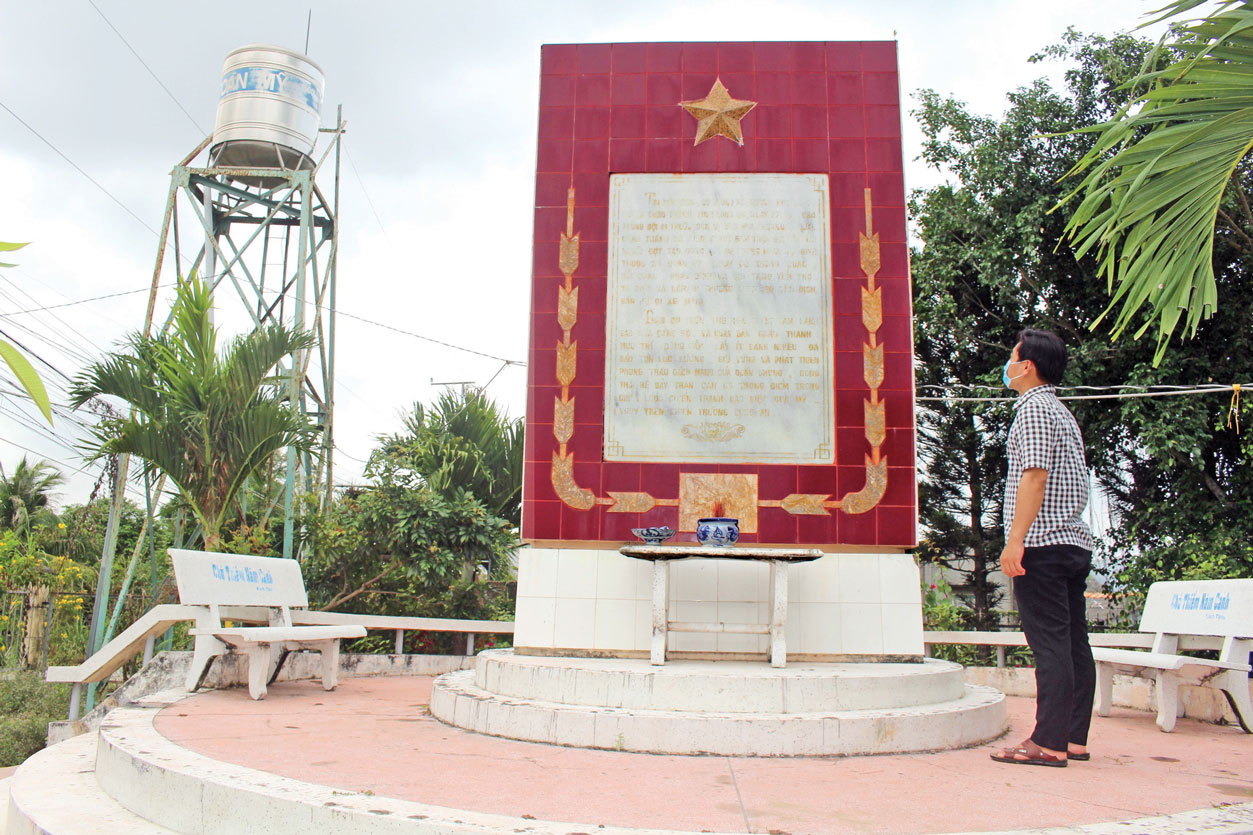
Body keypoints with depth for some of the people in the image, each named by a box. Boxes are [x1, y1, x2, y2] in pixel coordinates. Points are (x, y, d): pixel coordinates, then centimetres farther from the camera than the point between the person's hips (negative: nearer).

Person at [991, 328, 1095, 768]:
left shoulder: (1034, 407, -7)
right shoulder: (1062, 411, 22)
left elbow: (1035, 476, -17)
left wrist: (1015, 540, -19)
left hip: (1044, 542, -10)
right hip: (1075, 542, 10)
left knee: (1050, 643, -8)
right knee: (1073, 642, 9)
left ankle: (1049, 743, -6)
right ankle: (1074, 737, 14)